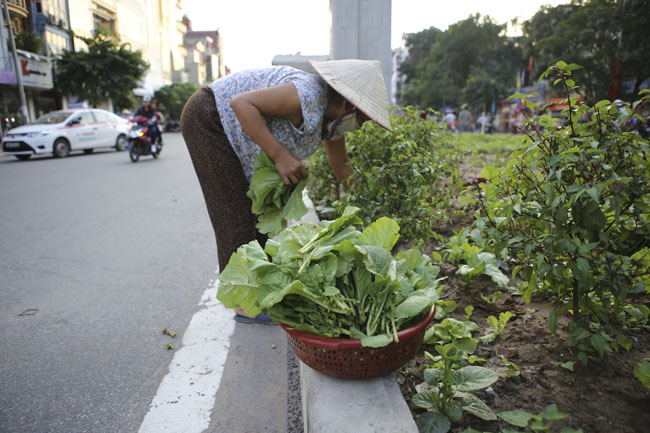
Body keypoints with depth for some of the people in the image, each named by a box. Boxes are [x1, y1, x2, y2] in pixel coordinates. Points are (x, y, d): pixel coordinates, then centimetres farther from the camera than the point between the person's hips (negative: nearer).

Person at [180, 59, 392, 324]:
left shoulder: (333, 119, -1)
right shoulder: (309, 96, -30)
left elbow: (342, 169, 10)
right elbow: (241, 103, -32)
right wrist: (280, 155, -35)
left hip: (229, 132, 9)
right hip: (208, 120, -9)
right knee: (236, 210, -9)